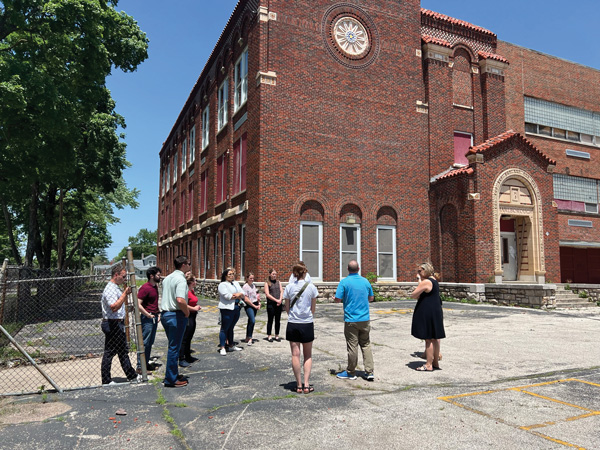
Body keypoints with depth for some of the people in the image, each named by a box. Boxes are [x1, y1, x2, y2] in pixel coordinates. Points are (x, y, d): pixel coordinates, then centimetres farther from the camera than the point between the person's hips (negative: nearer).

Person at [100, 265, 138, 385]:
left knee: (123, 351, 15)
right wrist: (125, 293, -26)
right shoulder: (110, 289, -18)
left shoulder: (116, 288, 15)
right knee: (109, 352, 1)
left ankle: (132, 375, 22)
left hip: (118, 323, 11)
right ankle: (106, 380, 12)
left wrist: (126, 293, 13)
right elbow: (114, 307, -29)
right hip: (112, 324, -11)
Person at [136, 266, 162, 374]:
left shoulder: (155, 286, 13)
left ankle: (146, 363, 22)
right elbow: (138, 304, -21)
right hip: (147, 319, -9)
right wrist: (148, 315, -19)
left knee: (150, 343, 14)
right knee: (144, 342, -5)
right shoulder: (145, 288, -14)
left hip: (154, 318, 9)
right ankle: (140, 366, 1)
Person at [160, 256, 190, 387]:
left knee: (173, 346, 20)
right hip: (176, 315, -9)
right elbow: (180, 300, -30)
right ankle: (171, 379, 7)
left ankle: (173, 375, 29)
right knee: (174, 347, -1)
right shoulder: (181, 279, -16)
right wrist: (187, 312, -14)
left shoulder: (167, 278, 13)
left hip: (165, 314, 9)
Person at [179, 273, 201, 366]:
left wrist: (197, 306, 10)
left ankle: (188, 356, 29)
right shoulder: (186, 291, -20)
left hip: (192, 317, 10)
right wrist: (194, 308, -18)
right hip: (187, 317, -10)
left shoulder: (192, 290, 11)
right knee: (185, 338, -3)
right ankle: (181, 359, 3)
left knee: (189, 338, 18)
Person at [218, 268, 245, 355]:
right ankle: (222, 348, 0)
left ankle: (231, 345, 25)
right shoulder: (222, 284, -5)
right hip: (227, 308, -7)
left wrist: (236, 295, -11)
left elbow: (243, 294, 10)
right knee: (224, 328, -3)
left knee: (231, 328, 16)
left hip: (237, 308, 7)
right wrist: (238, 295, -6)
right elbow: (227, 296, -18)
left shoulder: (236, 283, 18)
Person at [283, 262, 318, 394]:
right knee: (308, 355, 12)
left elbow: (287, 308, 4)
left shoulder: (289, 287, -2)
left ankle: (299, 385, 11)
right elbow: (313, 308, 3)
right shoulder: (311, 287, -4)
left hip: (292, 324, 1)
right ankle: (306, 384, 7)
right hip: (307, 324, 0)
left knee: (295, 355, 7)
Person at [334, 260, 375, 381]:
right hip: (365, 319, 4)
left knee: (352, 346, 3)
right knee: (366, 345, 12)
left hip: (351, 320, -4)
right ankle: (369, 372, 10)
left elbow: (337, 299, -13)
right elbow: (371, 298, 14)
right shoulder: (365, 281, 4)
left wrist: (336, 298, 9)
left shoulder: (344, 282, -10)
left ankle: (351, 373, 15)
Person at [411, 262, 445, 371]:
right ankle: (435, 362, 25)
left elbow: (413, 295, -15)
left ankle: (428, 365, 3)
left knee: (428, 339, -3)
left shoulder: (426, 282, -18)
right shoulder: (433, 280, 12)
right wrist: (419, 279, 9)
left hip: (427, 313, -10)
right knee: (435, 338, 16)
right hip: (436, 312, 10)